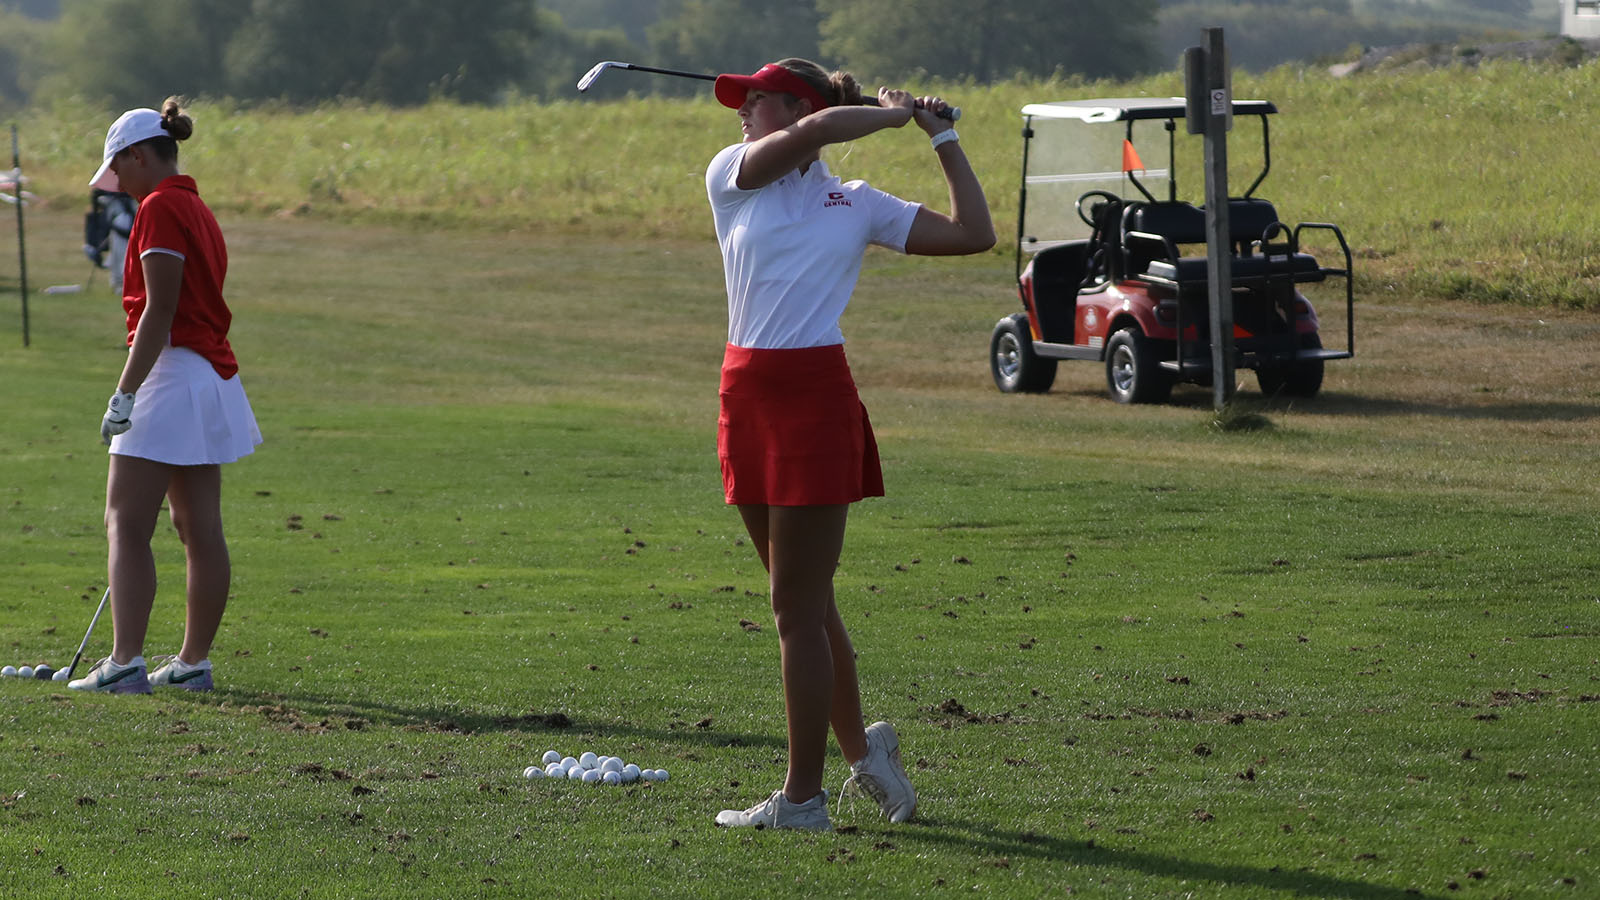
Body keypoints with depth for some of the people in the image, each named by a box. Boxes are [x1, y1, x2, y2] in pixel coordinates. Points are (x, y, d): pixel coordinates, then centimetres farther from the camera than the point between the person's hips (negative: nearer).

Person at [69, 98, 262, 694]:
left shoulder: (160, 208, -11)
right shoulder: (196, 208, 18)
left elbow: (160, 310, -18)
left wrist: (125, 393, -20)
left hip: (172, 374, -10)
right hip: (213, 374, 10)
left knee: (126, 524, -11)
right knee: (200, 529, 11)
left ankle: (125, 662, -19)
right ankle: (194, 661, 15)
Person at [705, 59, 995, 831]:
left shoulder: (856, 204, 7)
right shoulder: (732, 176, 9)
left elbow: (973, 234, 5)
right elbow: (815, 131, -8)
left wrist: (941, 136, 10)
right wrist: (895, 112, 5)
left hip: (816, 396, -3)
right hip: (748, 392, 3)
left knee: (797, 605, -4)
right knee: (804, 600, 12)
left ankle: (802, 796, 1)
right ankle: (861, 749, 28)